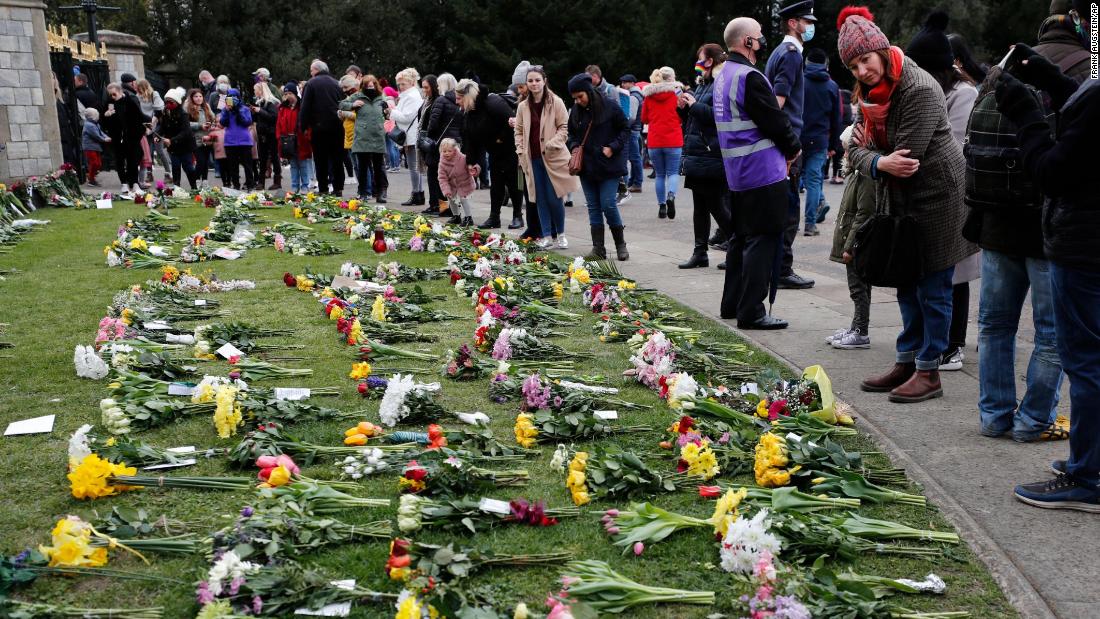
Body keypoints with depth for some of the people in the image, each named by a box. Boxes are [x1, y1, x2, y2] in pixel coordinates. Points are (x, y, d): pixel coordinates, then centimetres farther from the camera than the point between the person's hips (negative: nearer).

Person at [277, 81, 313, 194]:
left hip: (300, 142, -5)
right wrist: (280, 137, 0)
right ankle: (294, 187, 17)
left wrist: (306, 135, -18)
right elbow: (279, 126, 9)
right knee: (293, 166, 12)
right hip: (288, 142, 5)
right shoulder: (283, 109, 10)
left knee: (303, 165, 2)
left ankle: (305, 187, 8)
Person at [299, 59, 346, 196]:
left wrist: (303, 127, -2)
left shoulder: (311, 84, -4)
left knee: (321, 160, 2)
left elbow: (305, 107, -7)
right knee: (337, 158, 9)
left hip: (319, 127, -4)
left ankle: (323, 188, 1)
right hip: (337, 127, 4)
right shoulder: (336, 83, 11)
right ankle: (338, 188, 8)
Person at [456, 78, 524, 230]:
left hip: (511, 150, -8)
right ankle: (494, 217, 13)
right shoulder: (467, 113, 2)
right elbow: (469, 139, 5)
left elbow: (513, 122, -28)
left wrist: (501, 139, -20)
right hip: (495, 153, 8)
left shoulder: (493, 103, -25)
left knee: (513, 183, 0)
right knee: (496, 183, 8)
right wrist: (473, 162, 2)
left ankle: (518, 217, 10)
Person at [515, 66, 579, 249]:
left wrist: (553, 143, -16)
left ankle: (560, 234, 14)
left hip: (553, 158, -4)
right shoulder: (523, 106, 7)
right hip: (533, 159, 4)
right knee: (541, 199, 5)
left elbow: (565, 127, -4)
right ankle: (546, 235, 12)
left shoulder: (556, 102, -5)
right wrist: (520, 151, 5)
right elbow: (519, 131, 15)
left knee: (554, 198, -4)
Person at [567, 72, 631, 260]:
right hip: (586, 165, 5)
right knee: (593, 207, 5)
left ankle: (620, 245, 9)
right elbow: (571, 133, 19)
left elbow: (625, 129, -3)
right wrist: (574, 146, -1)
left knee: (608, 205, -8)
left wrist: (612, 147, -14)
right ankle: (598, 248, 9)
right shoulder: (576, 111, 4)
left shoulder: (610, 106, -9)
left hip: (608, 166, -5)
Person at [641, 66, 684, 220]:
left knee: (660, 174, 11)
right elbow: (683, 116, 0)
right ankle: (671, 195, -24)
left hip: (654, 141, 2)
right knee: (673, 172, 4)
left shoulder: (648, 95, 4)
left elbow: (644, 119, 10)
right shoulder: (676, 92, -3)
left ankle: (662, 206, 9)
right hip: (673, 141, -2)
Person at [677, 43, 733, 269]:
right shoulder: (702, 85, 18)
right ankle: (700, 253, 17)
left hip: (712, 156, -10)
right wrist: (684, 107, 6)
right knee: (700, 206, 12)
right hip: (697, 155, 10)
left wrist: (694, 105, -17)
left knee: (717, 205, -5)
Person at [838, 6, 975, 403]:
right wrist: (879, 162, -22)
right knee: (908, 286, 15)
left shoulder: (920, 90, -21)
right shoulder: (871, 93, 5)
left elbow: (907, 155, -24)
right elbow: (857, 151, -1)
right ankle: (906, 362, 25)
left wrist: (869, 153, -9)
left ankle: (928, 371, 7)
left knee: (933, 289, -1)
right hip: (901, 202, 8)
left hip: (938, 198, -8)